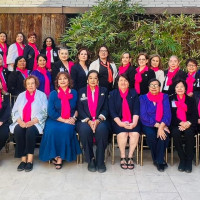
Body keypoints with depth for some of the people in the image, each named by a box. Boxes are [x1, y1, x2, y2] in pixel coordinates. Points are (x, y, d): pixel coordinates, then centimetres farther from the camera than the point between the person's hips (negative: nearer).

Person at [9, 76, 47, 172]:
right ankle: (23, 159, -21)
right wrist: (20, 122, -11)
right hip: (21, 123, 3)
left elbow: (43, 113, -3)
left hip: (35, 123, -3)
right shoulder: (21, 95, 17)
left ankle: (30, 159, -25)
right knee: (18, 131, -29)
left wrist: (31, 122, -17)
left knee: (30, 131, -33)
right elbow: (15, 111, 9)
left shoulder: (41, 95, 7)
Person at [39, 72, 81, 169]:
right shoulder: (53, 94, 3)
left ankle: (61, 157, -19)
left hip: (69, 121, 0)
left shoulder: (74, 93, 8)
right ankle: (55, 155, -13)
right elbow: (51, 112, -4)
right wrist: (64, 120, -14)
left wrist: (74, 118, -5)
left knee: (66, 129, -31)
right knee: (52, 130, -31)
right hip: (55, 120, 0)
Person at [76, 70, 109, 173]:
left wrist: (98, 120, -14)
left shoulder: (103, 91, 14)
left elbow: (105, 109, 5)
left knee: (102, 129, -34)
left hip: (99, 120, 0)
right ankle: (90, 159, -17)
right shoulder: (81, 91, 13)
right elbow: (80, 109, 3)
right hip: (85, 120, 0)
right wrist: (88, 121, -14)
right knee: (84, 129, -34)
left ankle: (100, 161, -21)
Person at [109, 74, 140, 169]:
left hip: (132, 122, 1)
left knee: (135, 133, -27)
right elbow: (112, 111, 0)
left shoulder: (133, 93, 12)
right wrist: (120, 123, -14)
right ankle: (123, 157, -13)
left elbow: (136, 110, 3)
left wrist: (134, 122, -13)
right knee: (122, 133, -30)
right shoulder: (113, 94, 10)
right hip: (119, 122, -1)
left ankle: (130, 157, -11)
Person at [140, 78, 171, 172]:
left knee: (164, 134, -31)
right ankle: (155, 159, -9)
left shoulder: (164, 97, 6)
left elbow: (167, 113, -6)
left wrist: (161, 126, -24)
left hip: (162, 125, 1)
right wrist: (157, 124, -18)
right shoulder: (143, 98, 4)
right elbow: (143, 116, -7)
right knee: (151, 134, -32)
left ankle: (159, 160, -15)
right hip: (148, 125, -1)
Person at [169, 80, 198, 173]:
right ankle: (182, 159, -21)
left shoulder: (191, 100, 16)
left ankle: (189, 161, -22)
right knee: (175, 133, -34)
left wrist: (188, 123, -15)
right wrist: (180, 123, -14)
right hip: (176, 125, 0)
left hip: (188, 125, 0)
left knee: (189, 133, -33)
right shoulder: (170, 99, 12)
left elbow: (195, 115, 6)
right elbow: (170, 115, 2)